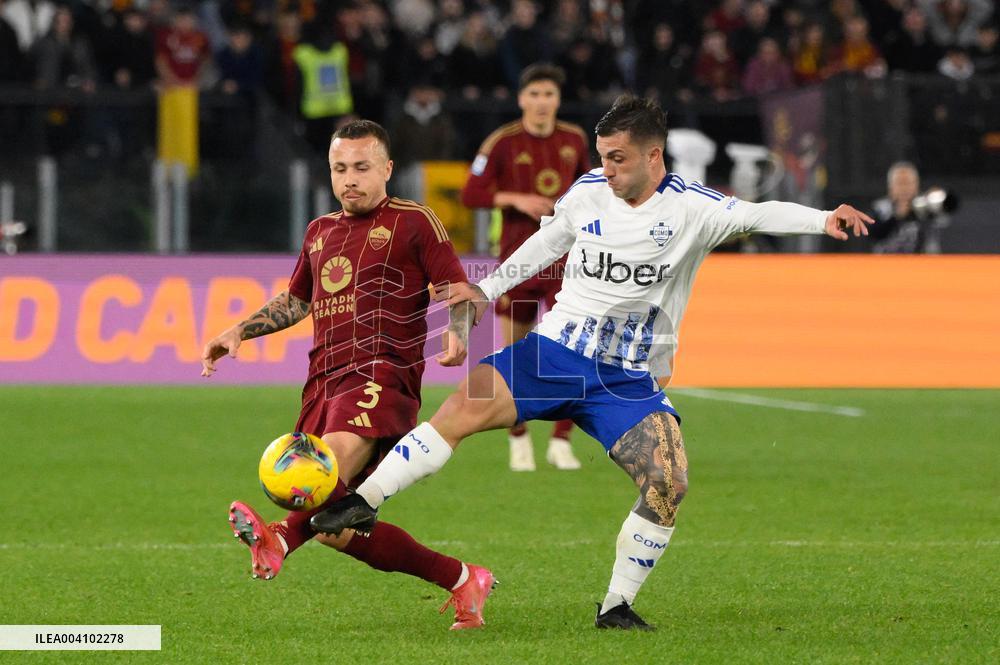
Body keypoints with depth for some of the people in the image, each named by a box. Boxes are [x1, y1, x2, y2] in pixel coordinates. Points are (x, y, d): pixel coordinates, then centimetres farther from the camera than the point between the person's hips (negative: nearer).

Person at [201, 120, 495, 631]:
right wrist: (240, 331, 26)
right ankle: (462, 580, 12)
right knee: (338, 528, 0)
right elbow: (295, 301, 39)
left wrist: (458, 331, -21)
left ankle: (281, 540, -62)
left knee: (334, 461, -35)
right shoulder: (321, 231, 26)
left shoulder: (412, 222, 7)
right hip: (324, 383, 7)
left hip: (380, 374, -7)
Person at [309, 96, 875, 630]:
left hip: (631, 381, -2)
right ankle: (362, 504, -12)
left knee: (669, 485, -19)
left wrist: (825, 219, -40)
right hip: (557, 351, 2)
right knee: (463, 408, -20)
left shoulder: (691, 208, -9)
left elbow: (759, 215, -23)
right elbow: (547, 243, 19)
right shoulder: (588, 192, 2)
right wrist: (487, 290, 19)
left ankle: (617, 605, -2)